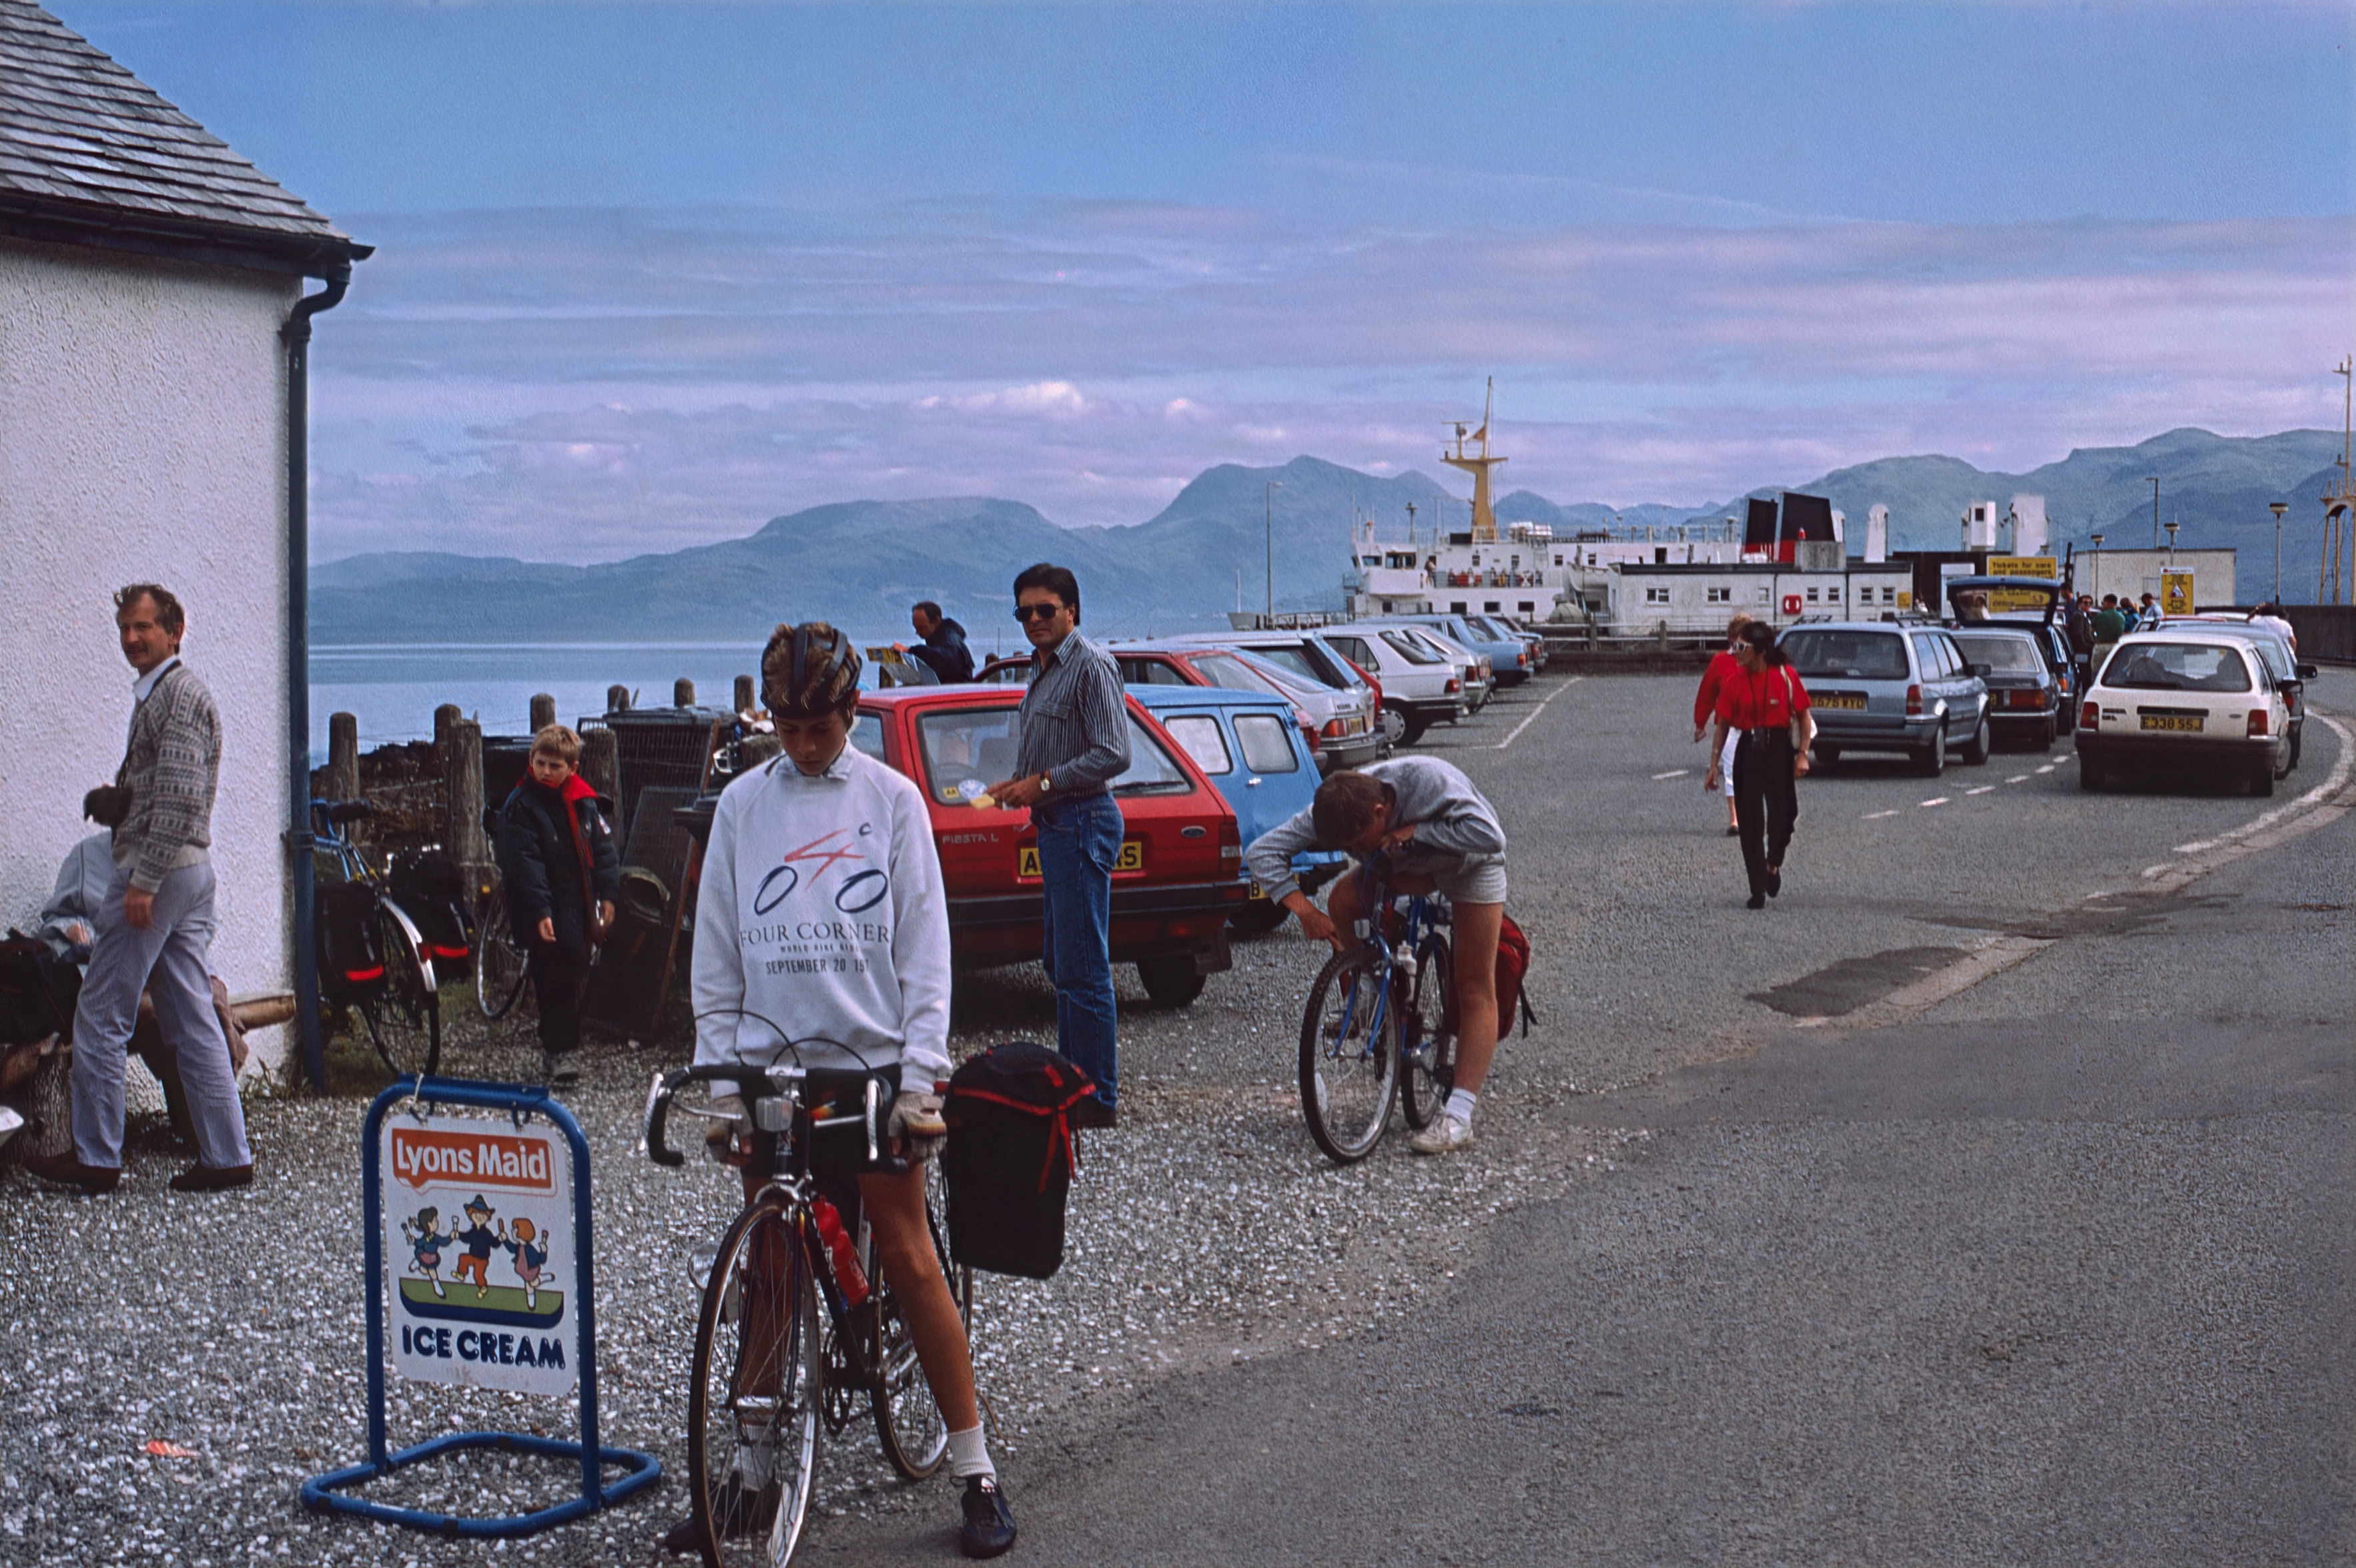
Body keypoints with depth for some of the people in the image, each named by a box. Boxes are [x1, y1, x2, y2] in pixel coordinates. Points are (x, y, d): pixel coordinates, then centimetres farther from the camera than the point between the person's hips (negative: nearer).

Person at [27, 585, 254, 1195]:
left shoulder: (178, 693, -12)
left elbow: (179, 797, -20)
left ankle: (96, 1158, 4)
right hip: (191, 869, 10)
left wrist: (143, 881, -22)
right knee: (194, 1020, 7)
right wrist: (116, 793, 12)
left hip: (157, 867, -10)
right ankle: (227, 1156, 7)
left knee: (102, 1016, -2)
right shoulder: (157, 692, 20)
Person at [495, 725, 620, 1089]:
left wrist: (607, 895, 5)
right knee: (555, 981, -8)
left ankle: (558, 1050, 23)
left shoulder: (583, 800, 7)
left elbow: (602, 847, 12)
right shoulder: (520, 806, -9)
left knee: (576, 976, 11)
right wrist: (540, 913, -21)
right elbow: (525, 864, -15)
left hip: (581, 908, 5)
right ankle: (561, 1055, -3)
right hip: (546, 913, -5)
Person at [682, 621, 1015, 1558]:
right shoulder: (743, 804, 6)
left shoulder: (890, 799, 1)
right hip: (771, 1067, 2)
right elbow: (716, 952, 8)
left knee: (905, 1254, -2)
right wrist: (717, 1075, 2)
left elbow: (924, 942, -1)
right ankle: (753, 1473, 16)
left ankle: (975, 1471, 6)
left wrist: (922, 1071, -9)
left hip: (871, 1060, -2)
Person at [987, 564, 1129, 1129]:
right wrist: (1020, 785, 11)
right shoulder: (1043, 669, 18)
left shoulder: (1092, 667, -12)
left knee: (1083, 970, -9)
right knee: (1063, 966, 14)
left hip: (1082, 824, -10)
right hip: (1055, 824, 11)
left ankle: (1099, 1100, -6)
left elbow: (1113, 755, -20)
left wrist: (1044, 783, -18)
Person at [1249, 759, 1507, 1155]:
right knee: (1343, 899, -23)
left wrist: (1416, 830, -42)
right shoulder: (1338, 811, -26)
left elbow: (1489, 836, -44)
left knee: (1476, 990, -13)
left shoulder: (1426, 780, -40)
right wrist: (1303, 907, -37)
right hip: (1410, 867, 5)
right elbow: (1263, 851, -25)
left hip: (1469, 865, -5)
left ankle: (1457, 1118, -16)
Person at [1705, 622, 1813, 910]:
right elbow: (1724, 724, 5)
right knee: (1750, 821, 0)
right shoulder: (1736, 682, 0)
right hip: (1748, 750, 2)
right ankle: (1758, 890, 8)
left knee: (1782, 812, -4)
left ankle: (1774, 863, 28)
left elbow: (1804, 718, 1)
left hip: (1778, 749, -1)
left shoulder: (1786, 676, -6)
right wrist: (1715, 763, 3)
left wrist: (1803, 754, -8)